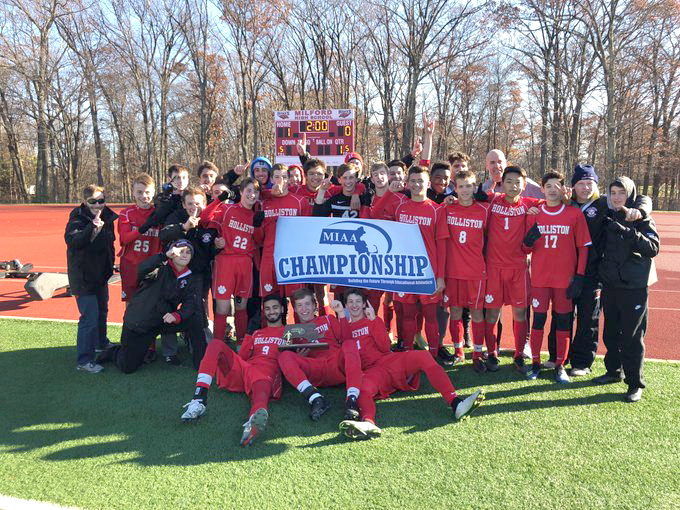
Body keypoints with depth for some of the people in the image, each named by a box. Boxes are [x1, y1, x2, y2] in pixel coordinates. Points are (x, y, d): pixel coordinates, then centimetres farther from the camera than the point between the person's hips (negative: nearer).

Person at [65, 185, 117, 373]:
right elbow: (72, 241, -32)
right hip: (83, 275, -8)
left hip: (101, 274, 8)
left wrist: (110, 265, 16)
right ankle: (84, 360, -3)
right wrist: (92, 227, -42)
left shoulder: (107, 218, 5)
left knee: (102, 310, 24)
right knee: (89, 317, -11)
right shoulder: (78, 218, -15)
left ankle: (101, 343, 45)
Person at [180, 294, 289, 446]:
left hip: (267, 372, -5)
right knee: (216, 344, -18)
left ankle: (255, 420, -81)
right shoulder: (256, 334, 36)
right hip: (242, 369, 5)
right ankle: (199, 399, -33)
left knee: (261, 391, -42)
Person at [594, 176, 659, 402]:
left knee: (632, 336, -2)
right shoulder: (607, 218, 8)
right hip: (609, 284, 5)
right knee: (611, 332, 14)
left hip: (634, 287, -5)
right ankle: (614, 371, 31)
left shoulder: (642, 220, -5)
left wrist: (628, 231, -28)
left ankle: (635, 384, 9)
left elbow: (653, 248, -19)